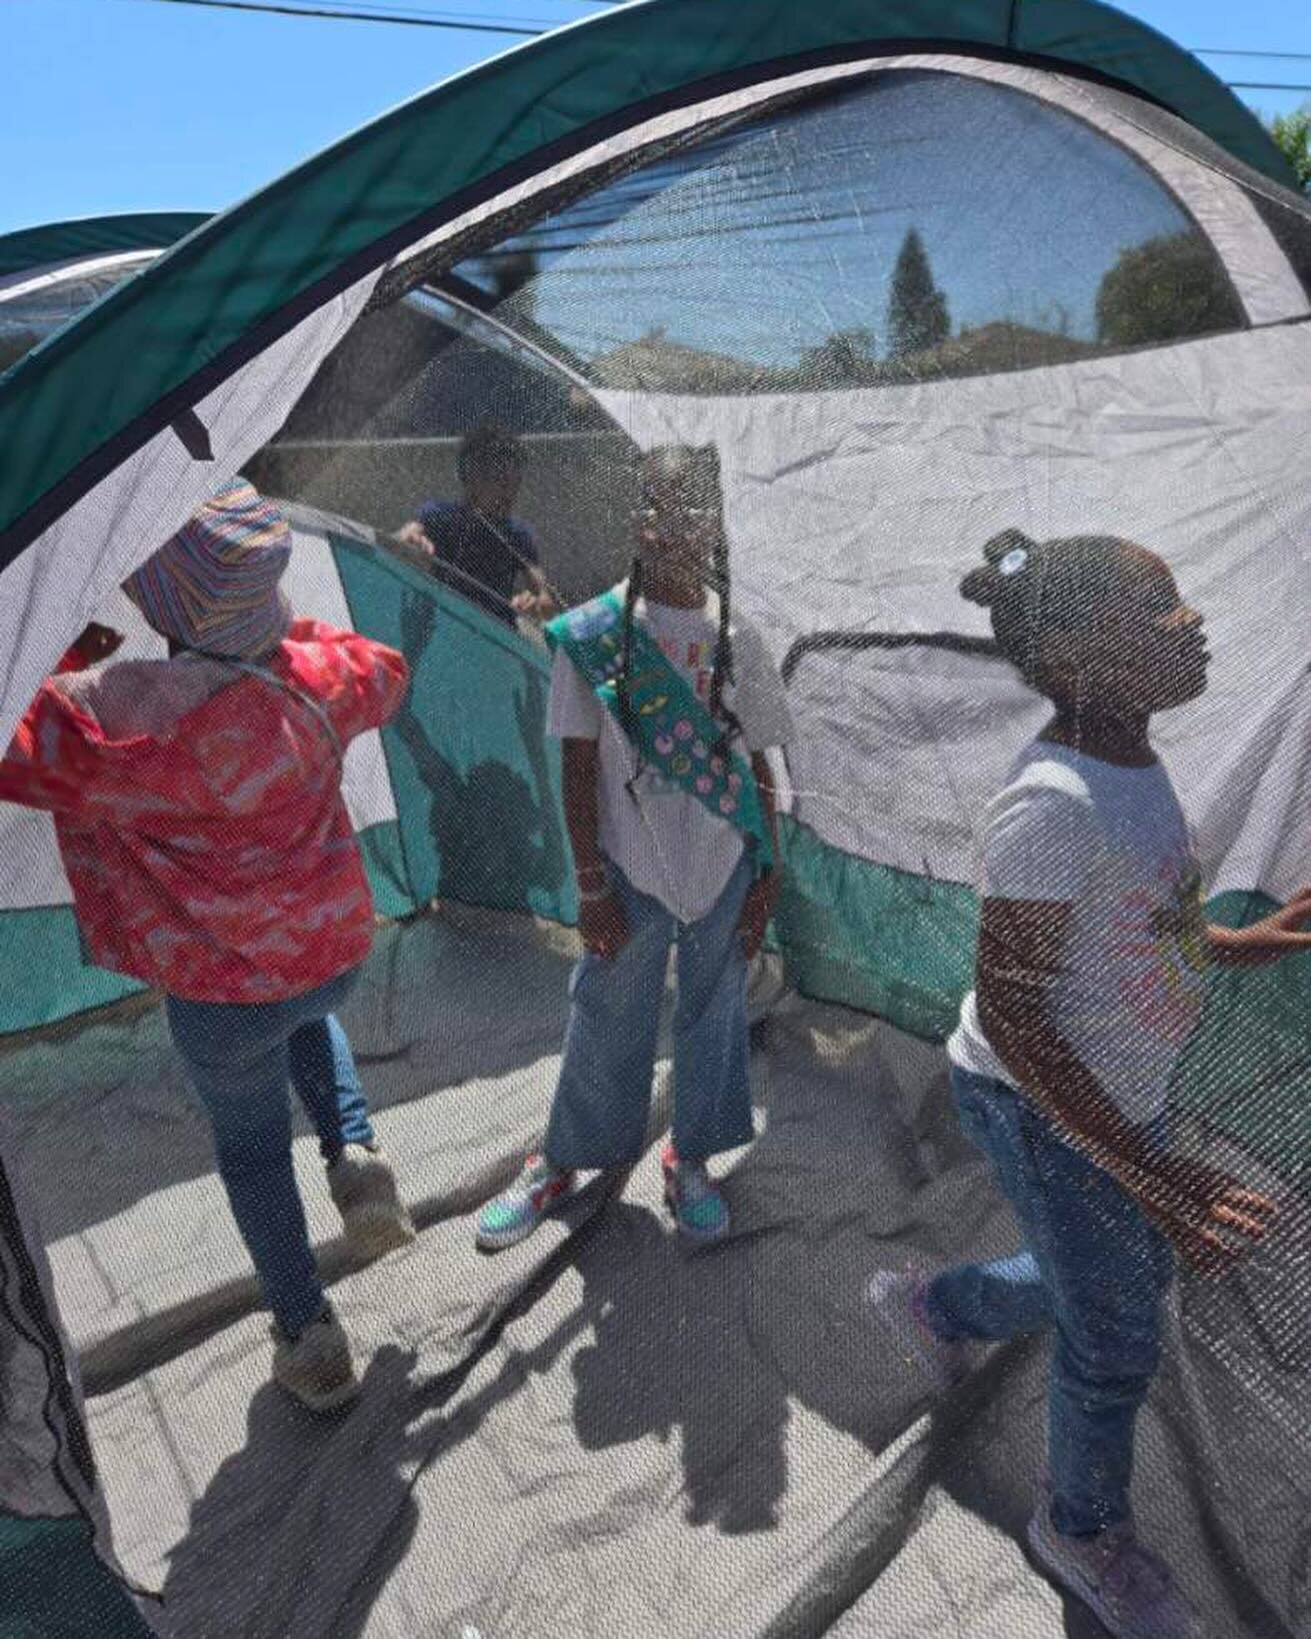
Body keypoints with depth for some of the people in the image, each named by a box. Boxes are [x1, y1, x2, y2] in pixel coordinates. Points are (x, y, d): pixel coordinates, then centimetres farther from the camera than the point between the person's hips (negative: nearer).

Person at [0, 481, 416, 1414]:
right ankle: (356, 1157, 20)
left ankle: (310, 1340, 31)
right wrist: (285, 623, 10)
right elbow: (386, 671, 11)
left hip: (220, 993, -3)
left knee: (251, 1148, 23)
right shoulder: (315, 679, -12)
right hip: (338, 951, 4)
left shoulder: (109, 716, -26)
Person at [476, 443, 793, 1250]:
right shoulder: (592, 633, -8)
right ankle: (559, 1163, 36)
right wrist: (591, 888, -6)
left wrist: (767, 877, 3)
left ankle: (691, 1161, 38)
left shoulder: (738, 638, -2)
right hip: (632, 872, -2)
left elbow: (759, 768, 4)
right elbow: (580, 770, -6)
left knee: (713, 1016, 15)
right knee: (605, 1023, 12)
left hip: (725, 868, 2)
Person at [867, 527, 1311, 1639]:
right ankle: (1085, 1533, 45)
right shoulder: (1054, 804, -30)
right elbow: (1008, 1017, -27)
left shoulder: (1131, 763, -2)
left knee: (1126, 1279, 27)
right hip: (1044, 1111, -8)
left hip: (1124, 1097, 9)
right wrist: (1147, 1170, -26)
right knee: (1115, 1340, 13)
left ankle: (935, 1308, 51)